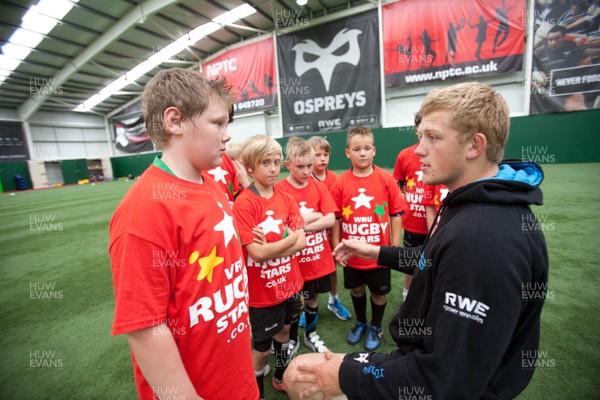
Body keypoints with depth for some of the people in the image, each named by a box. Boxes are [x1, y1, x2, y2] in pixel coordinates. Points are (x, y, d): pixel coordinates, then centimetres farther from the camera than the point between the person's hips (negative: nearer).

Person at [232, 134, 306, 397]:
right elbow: (256, 253, -24)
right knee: (262, 347, 14)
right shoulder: (244, 203, -19)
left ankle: (281, 378, 52)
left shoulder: (286, 198, -2)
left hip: (289, 282, 5)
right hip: (262, 289, -5)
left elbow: (302, 242, -7)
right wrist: (290, 238, -14)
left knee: (283, 331, 25)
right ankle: (256, 393, 43)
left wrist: (271, 247, -21)